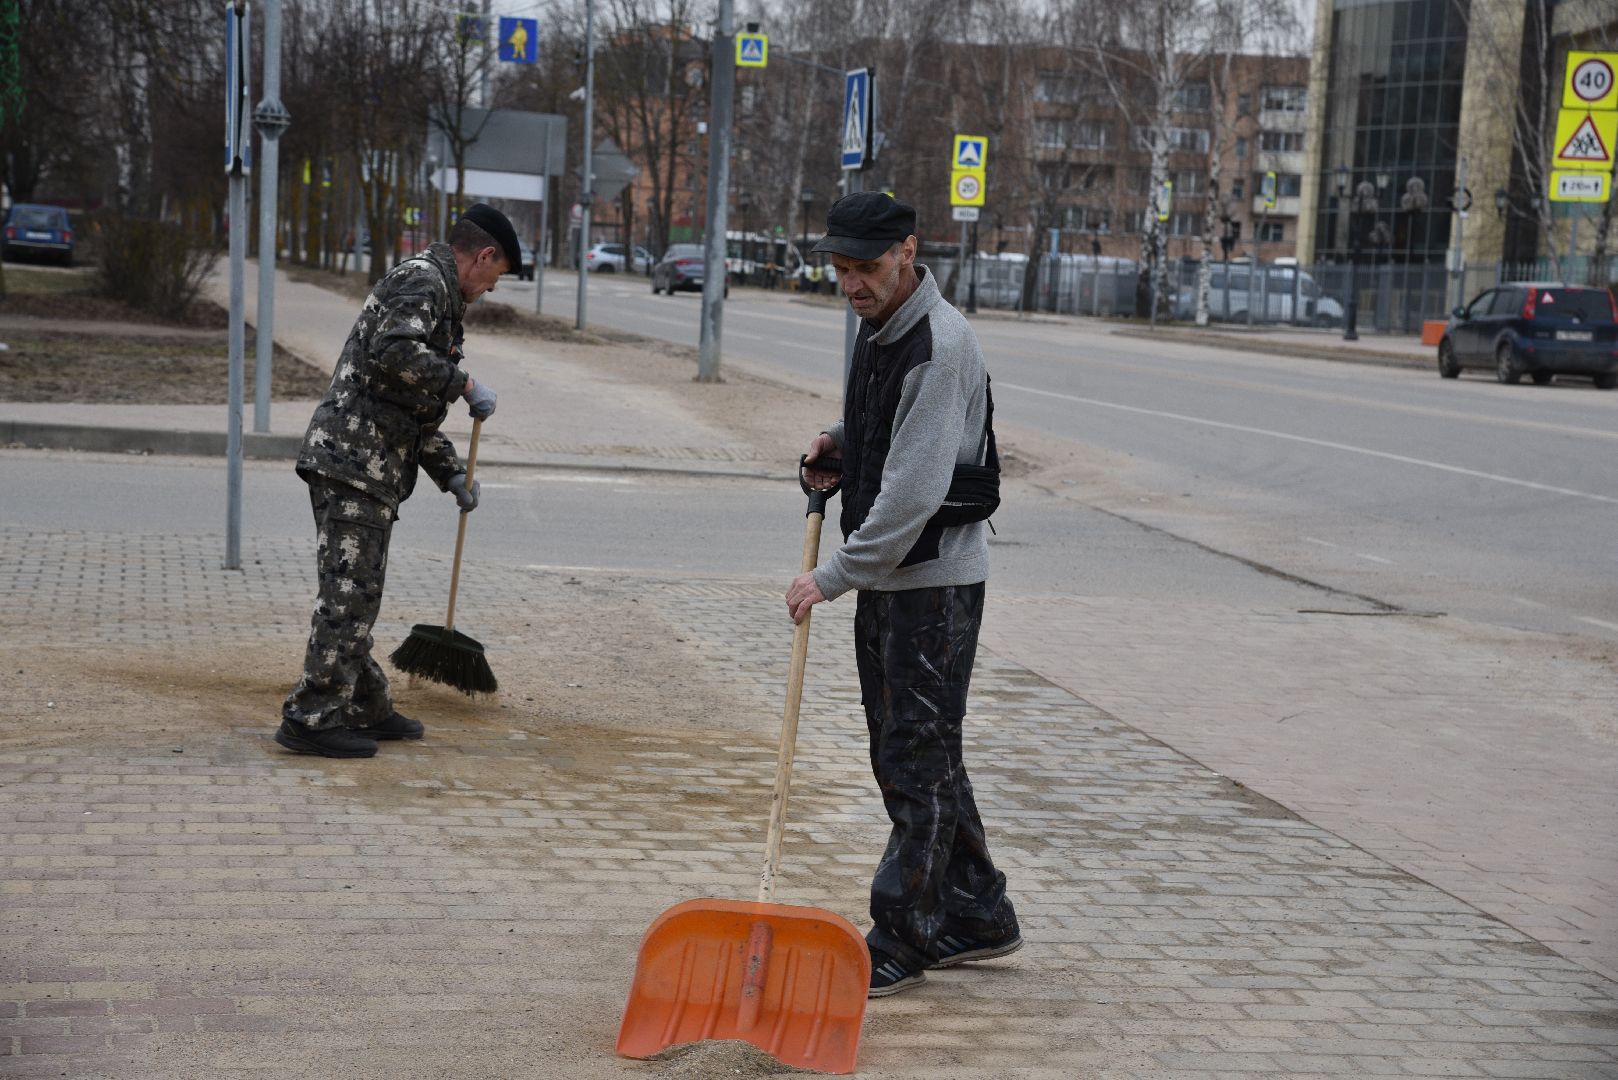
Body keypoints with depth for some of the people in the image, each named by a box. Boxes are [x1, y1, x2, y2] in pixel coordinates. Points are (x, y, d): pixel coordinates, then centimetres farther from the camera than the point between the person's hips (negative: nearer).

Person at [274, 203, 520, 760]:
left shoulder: (437, 294, 26)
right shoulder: (422, 280, -8)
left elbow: (416, 407, 31)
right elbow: (396, 353, -27)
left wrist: (451, 473, 26)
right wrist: (463, 384, -16)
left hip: (371, 467, 11)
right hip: (352, 459, -11)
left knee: (358, 594, 17)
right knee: (349, 592, -10)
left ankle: (365, 708, 26)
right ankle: (311, 719, -7)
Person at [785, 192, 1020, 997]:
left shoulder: (939, 344, -21)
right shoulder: (873, 329, 11)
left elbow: (914, 491, -25)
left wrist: (832, 576, -22)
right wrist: (840, 451, 5)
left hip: (934, 581, -10)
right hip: (884, 577, 10)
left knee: (916, 759, -4)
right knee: (911, 754, 16)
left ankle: (901, 943, 4)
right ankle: (978, 914, 28)